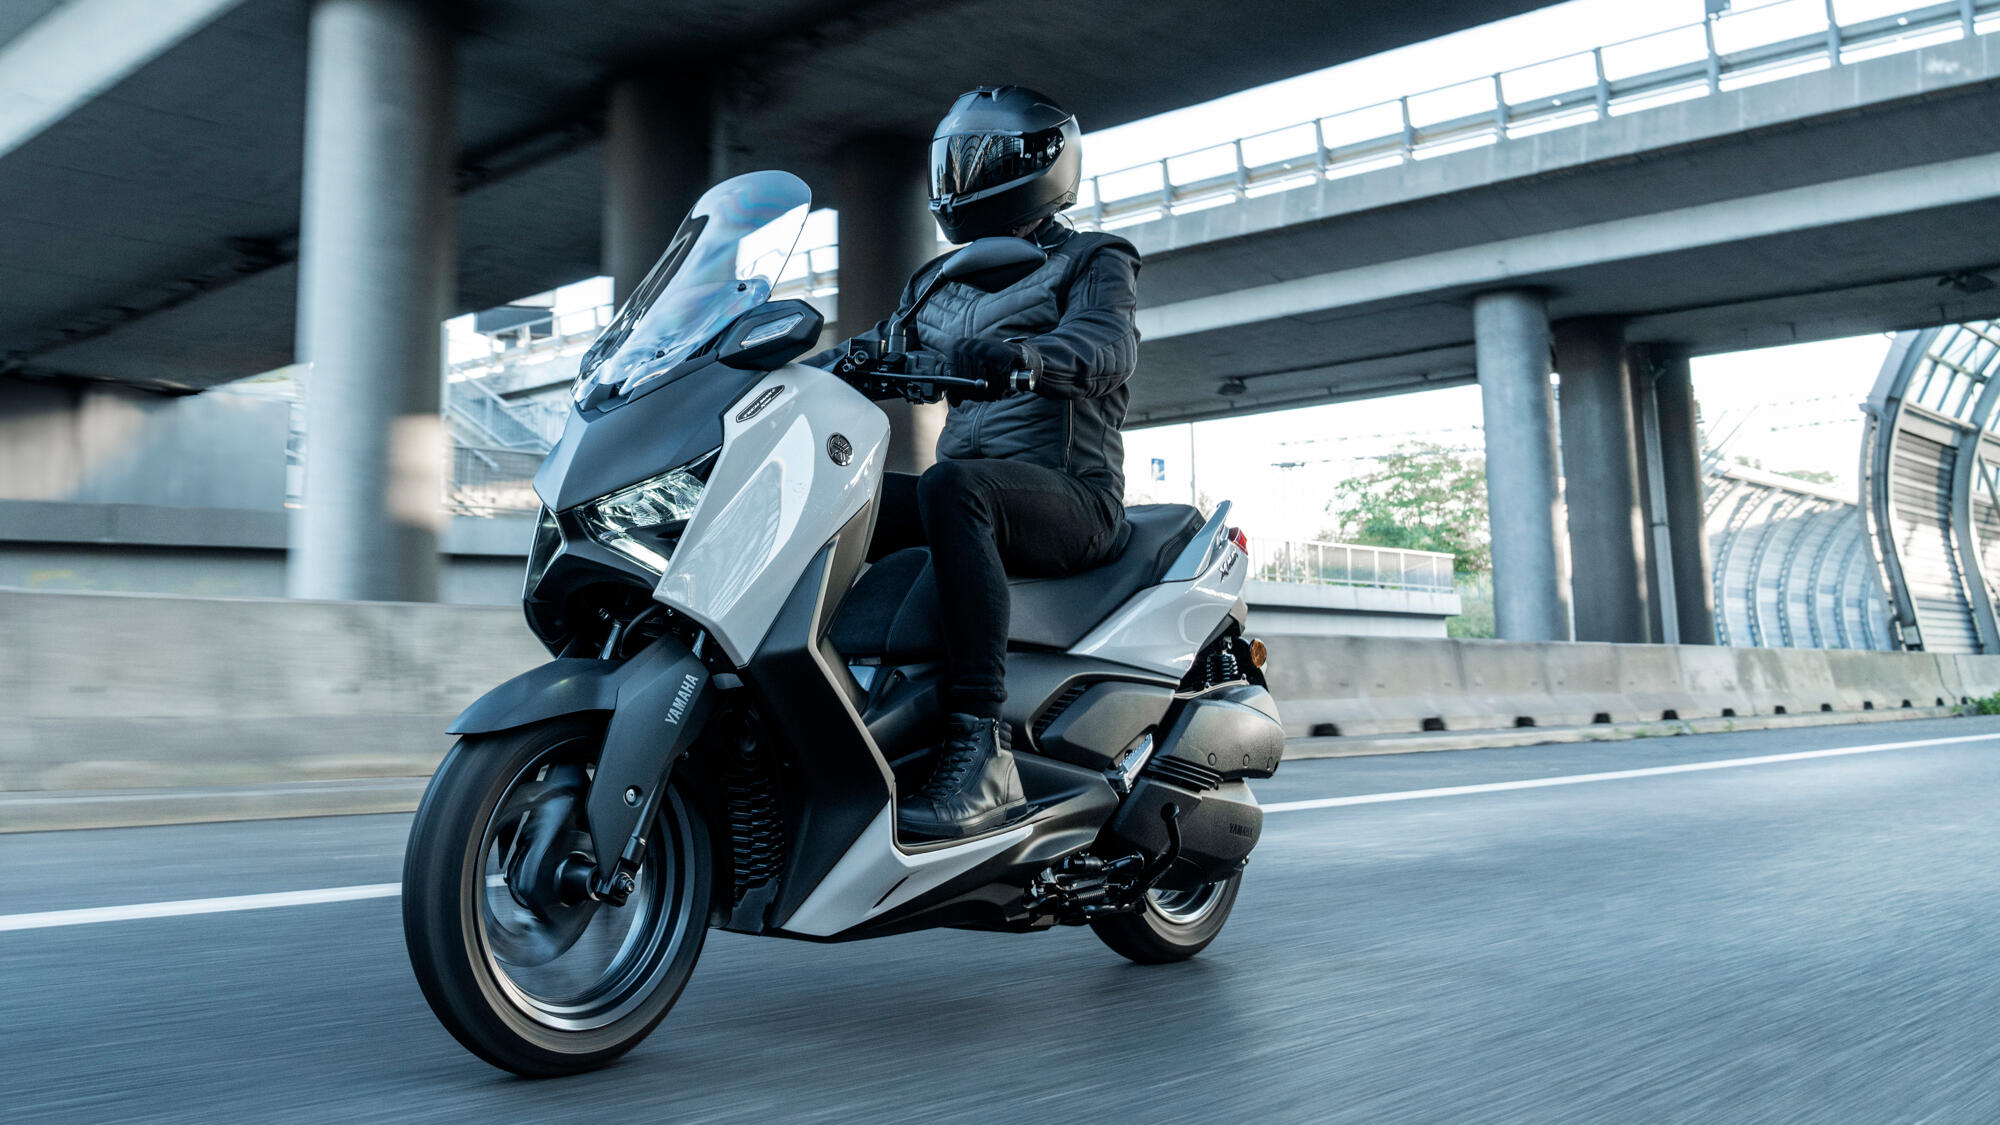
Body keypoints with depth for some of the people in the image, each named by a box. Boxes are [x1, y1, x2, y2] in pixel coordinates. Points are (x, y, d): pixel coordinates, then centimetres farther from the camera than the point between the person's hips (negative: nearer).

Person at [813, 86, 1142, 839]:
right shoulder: (939, 286, 26)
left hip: (1070, 493, -6)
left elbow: (1108, 340, -16)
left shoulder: (1093, 261, 7)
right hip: (975, 488, 7)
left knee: (951, 488, -37)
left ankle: (982, 753, -43)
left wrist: (1025, 355, -38)